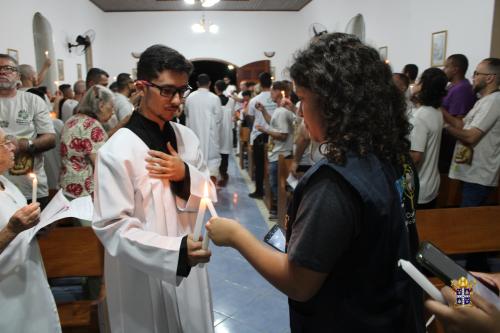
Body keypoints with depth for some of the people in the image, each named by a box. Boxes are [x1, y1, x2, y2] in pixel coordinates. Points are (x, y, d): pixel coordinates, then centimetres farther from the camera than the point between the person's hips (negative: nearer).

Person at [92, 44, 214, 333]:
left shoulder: (187, 137, -1)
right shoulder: (117, 151, -19)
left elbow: (209, 196, 4)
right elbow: (112, 227, -20)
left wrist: (186, 175, -17)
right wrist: (176, 250, -32)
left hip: (189, 268, 6)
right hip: (143, 276, -5)